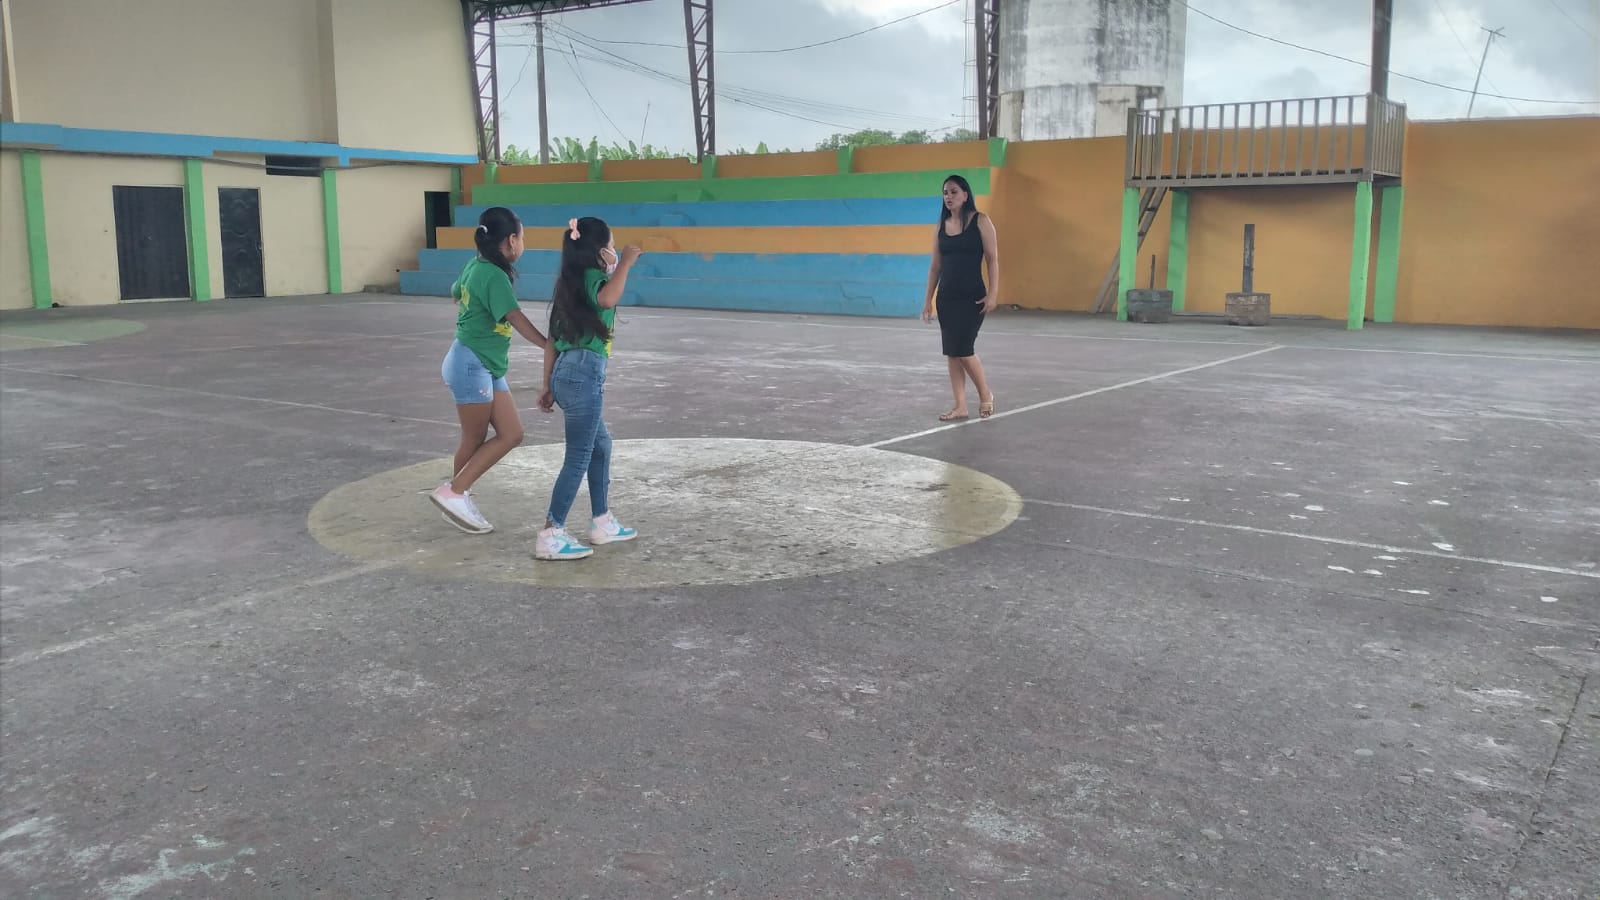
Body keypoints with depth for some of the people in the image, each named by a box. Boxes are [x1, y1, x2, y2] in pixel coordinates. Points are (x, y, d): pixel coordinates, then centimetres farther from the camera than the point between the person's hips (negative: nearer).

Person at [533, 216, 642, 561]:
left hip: (566, 373, 10)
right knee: (579, 457, -4)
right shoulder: (592, 277, -8)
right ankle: (551, 535, -3)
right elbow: (607, 299, -35)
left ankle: (602, 522, 30)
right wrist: (625, 263, -21)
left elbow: (552, 341, 16)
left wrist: (549, 388, 18)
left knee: (601, 444, 22)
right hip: (584, 375, -10)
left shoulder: (570, 283, 16)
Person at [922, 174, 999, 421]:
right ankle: (960, 406, 12)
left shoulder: (980, 221, -4)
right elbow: (935, 265, 12)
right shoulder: (941, 226, 8)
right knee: (951, 352, 4)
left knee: (963, 349, -9)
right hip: (946, 297, 5)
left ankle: (985, 395, 13)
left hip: (972, 297, -5)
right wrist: (928, 299, 9)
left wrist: (993, 293, -14)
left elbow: (992, 259, -6)